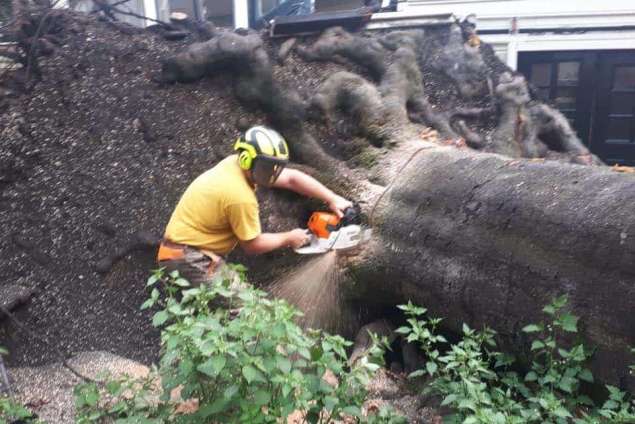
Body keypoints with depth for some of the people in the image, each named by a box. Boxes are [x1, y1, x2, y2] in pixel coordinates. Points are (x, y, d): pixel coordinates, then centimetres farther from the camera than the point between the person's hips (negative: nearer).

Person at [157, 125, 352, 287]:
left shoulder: (238, 163, -2)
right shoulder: (241, 196, -26)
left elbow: (292, 178, 4)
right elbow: (252, 245, -11)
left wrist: (332, 199, 1)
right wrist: (289, 239, 2)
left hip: (194, 250, 9)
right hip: (188, 258, -9)